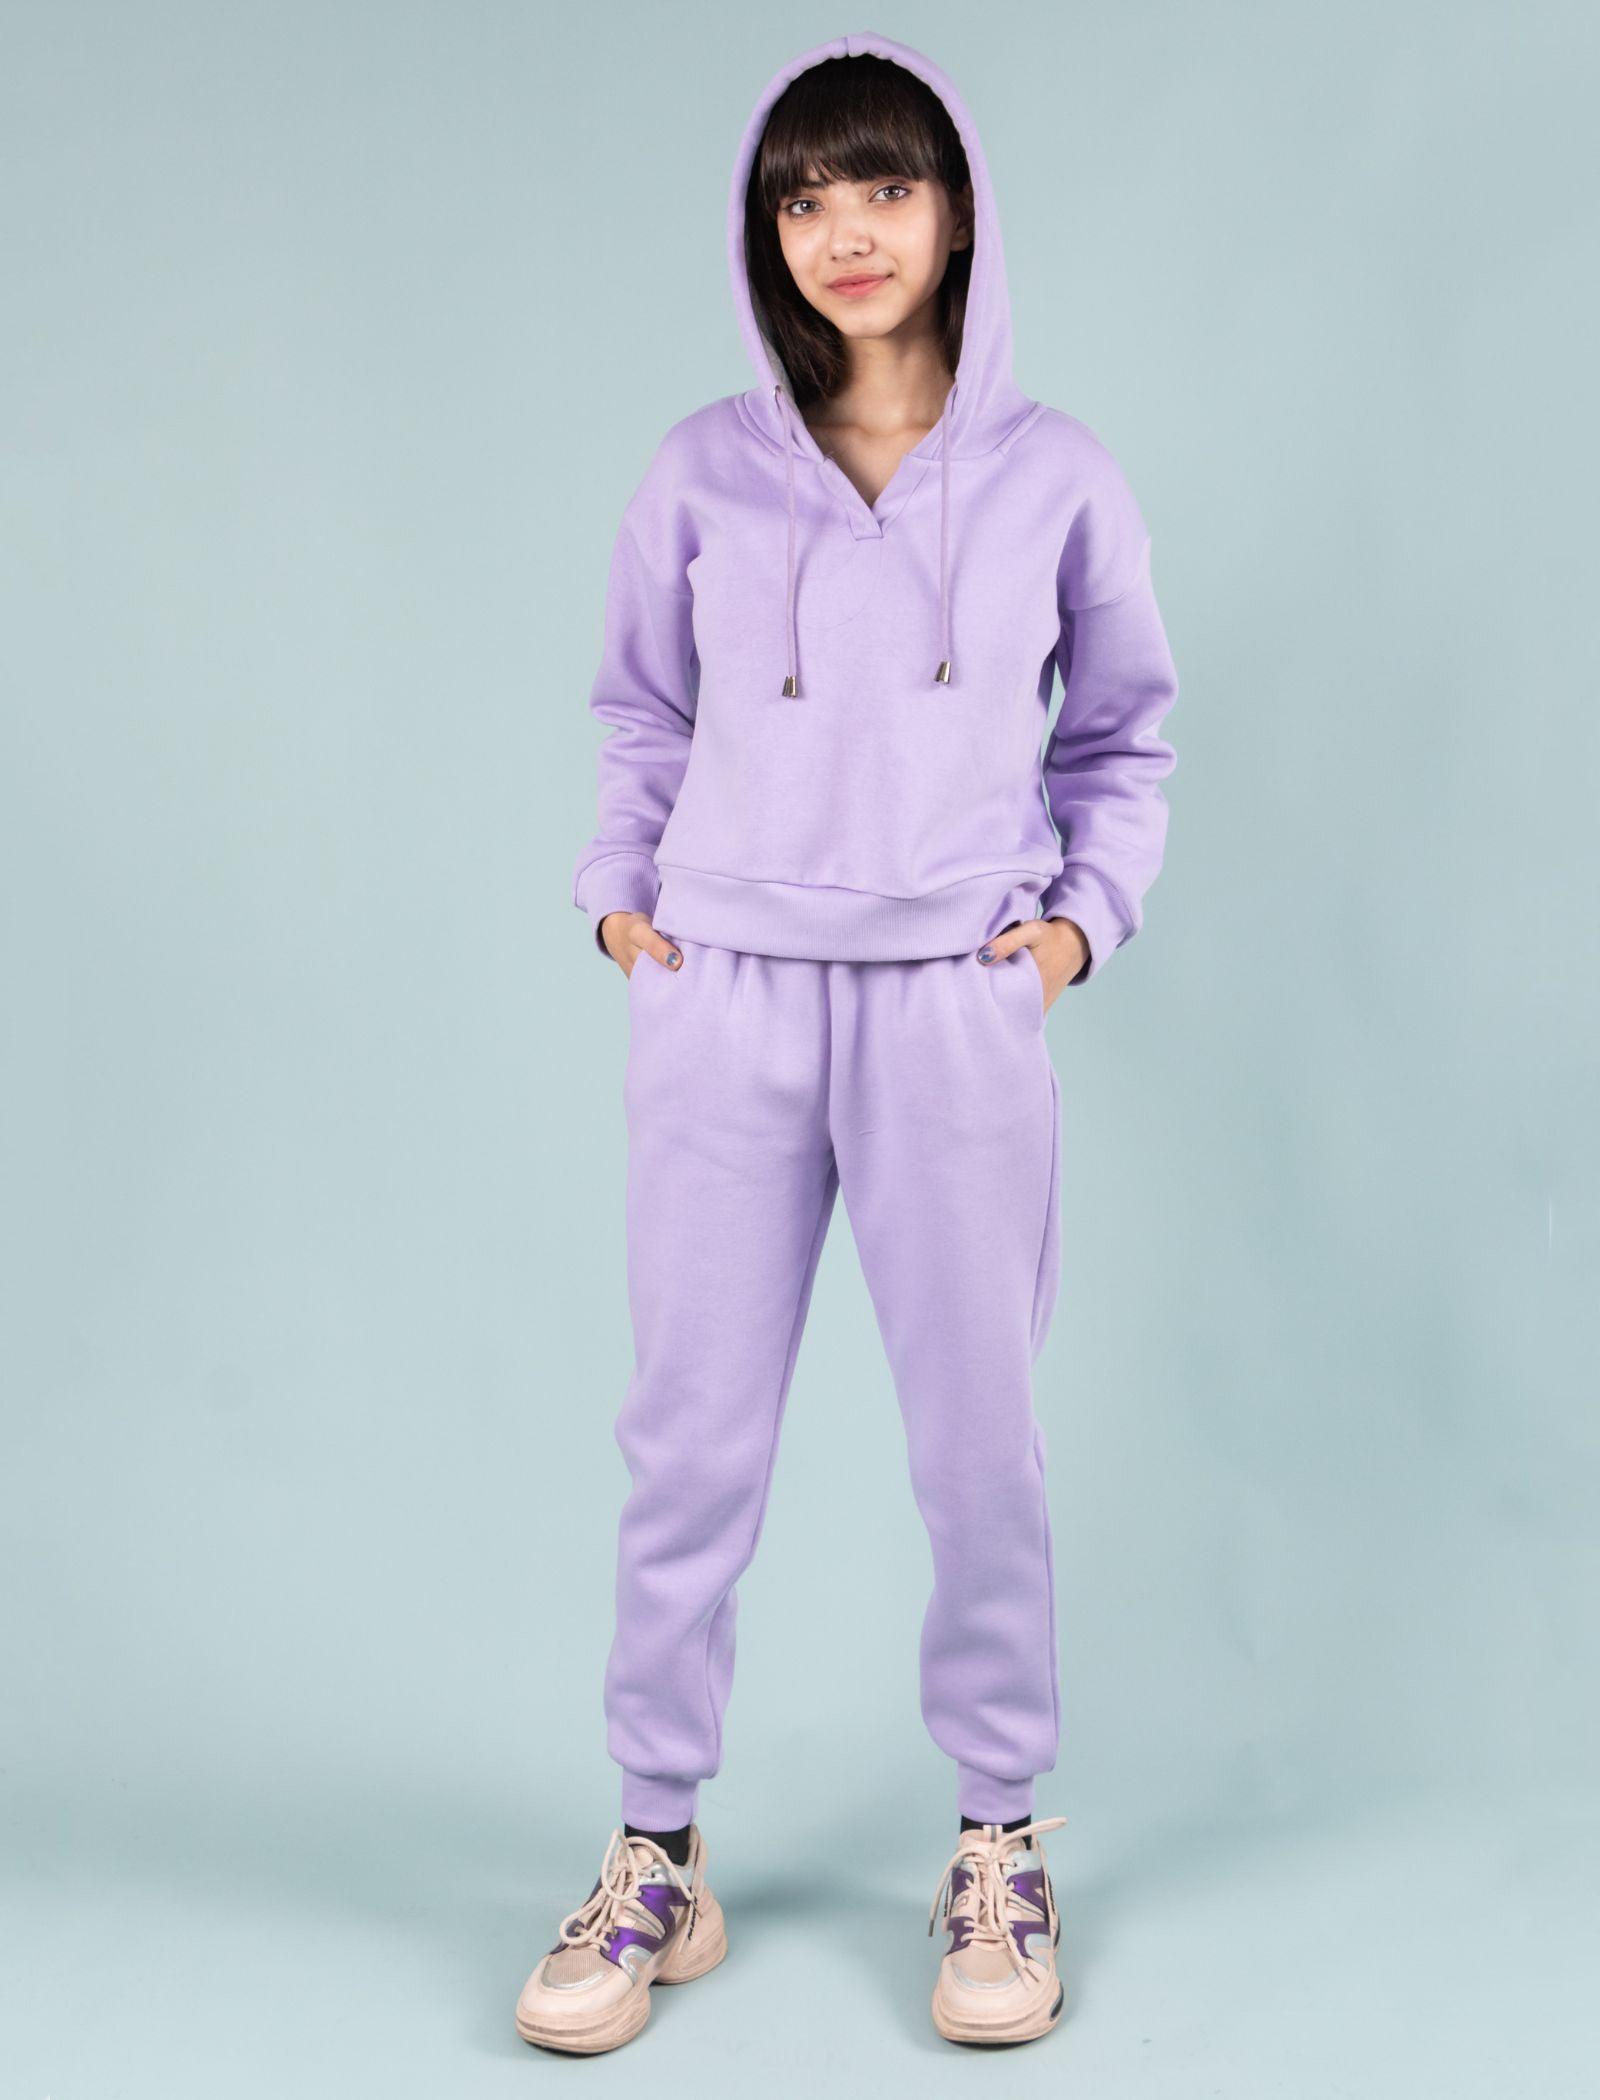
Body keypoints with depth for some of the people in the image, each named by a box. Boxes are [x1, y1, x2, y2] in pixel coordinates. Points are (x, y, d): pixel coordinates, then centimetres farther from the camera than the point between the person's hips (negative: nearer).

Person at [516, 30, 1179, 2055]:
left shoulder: (1054, 477, 3)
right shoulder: (704, 471, 4)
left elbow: (1124, 731, 14)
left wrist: (1084, 913, 2)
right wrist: (618, 888, 4)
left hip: (956, 1012, 0)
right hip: (722, 1002, 1)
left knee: (981, 1445, 6)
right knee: (692, 1438, 5)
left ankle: (1000, 1846, 23)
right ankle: (656, 1851, 20)